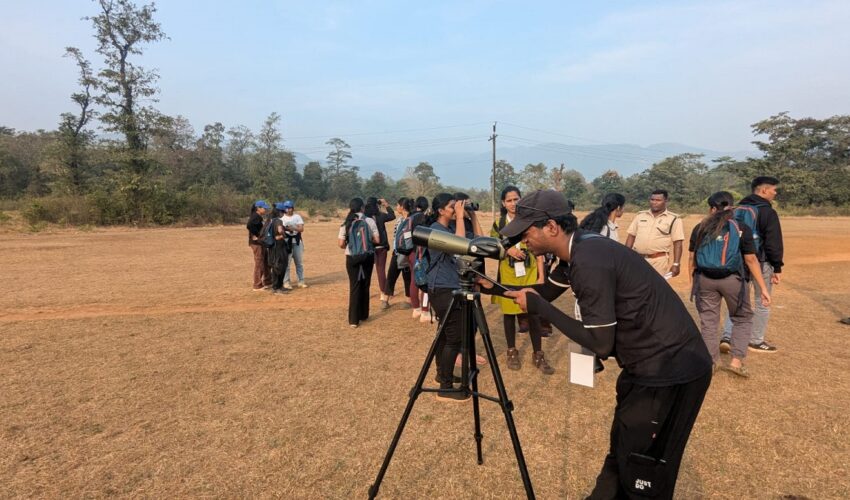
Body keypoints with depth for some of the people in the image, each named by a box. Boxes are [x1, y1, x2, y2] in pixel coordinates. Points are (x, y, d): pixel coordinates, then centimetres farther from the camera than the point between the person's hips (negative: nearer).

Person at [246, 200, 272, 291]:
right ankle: (257, 286, 5)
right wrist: (256, 236, -23)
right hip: (256, 243, -10)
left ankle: (267, 282, 29)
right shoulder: (255, 216, -16)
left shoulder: (259, 217, 15)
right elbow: (249, 225, -32)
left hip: (261, 243, 10)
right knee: (259, 264, -3)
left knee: (266, 263, 18)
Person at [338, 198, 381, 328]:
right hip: (368, 256, 1)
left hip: (352, 258, 0)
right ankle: (364, 315, 27)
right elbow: (377, 240, -5)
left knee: (354, 286, 4)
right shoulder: (370, 221, -5)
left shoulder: (346, 223, -4)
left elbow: (341, 244, -6)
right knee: (365, 285, 15)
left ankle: (354, 319, 2)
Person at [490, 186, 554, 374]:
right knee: (509, 312, 7)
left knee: (533, 313, -1)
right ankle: (512, 352, 22)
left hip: (530, 273, -1)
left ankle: (538, 355, 11)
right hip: (508, 274, 1)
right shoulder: (498, 223, 3)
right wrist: (508, 249, -15)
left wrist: (541, 276, -5)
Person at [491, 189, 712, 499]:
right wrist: (498, 289, 9)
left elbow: (600, 344, -23)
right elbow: (547, 293, 18)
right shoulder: (578, 250, 2)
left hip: (671, 370, -9)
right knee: (621, 453, 24)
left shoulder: (589, 261, -26)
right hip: (651, 364, 9)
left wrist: (537, 307, -18)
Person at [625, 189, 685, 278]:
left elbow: (677, 243, -4)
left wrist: (676, 264, -11)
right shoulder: (640, 215, 10)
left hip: (659, 261, -4)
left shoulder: (673, 219, -1)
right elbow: (631, 236, 12)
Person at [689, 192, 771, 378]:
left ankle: (712, 362, 17)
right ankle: (736, 361, 9)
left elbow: (692, 259, 3)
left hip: (705, 279, 1)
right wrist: (763, 288, 0)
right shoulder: (741, 228, -3)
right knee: (743, 318, 16)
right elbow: (751, 260, -4)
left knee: (708, 320, 11)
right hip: (732, 279, -1)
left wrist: (693, 281, 13)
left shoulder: (700, 228, 2)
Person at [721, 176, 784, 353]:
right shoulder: (768, 212, -13)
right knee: (762, 303, 8)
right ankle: (756, 341, 16)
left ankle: (727, 337, 0)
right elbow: (774, 243, -15)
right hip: (761, 263, -6)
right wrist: (777, 267, -11)